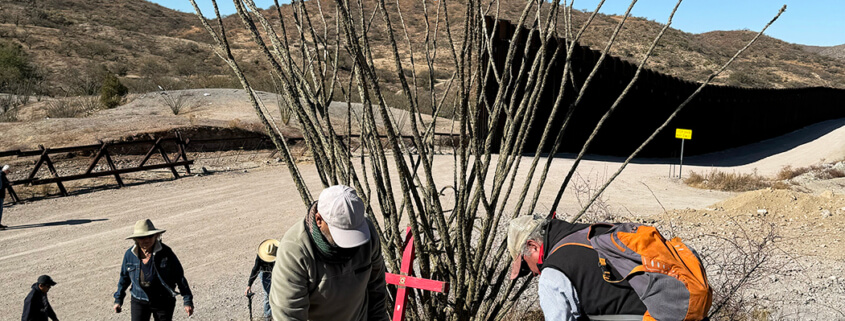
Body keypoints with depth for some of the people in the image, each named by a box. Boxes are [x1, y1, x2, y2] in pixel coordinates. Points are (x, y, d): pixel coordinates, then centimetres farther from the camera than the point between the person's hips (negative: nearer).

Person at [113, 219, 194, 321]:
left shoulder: (166, 253, -15)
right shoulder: (130, 255, -7)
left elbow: (180, 277, -9)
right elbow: (124, 278, 11)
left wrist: (188, 301, -9)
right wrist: (118, 299, 17)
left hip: (163, 302, -2)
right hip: (139, 302, 2)